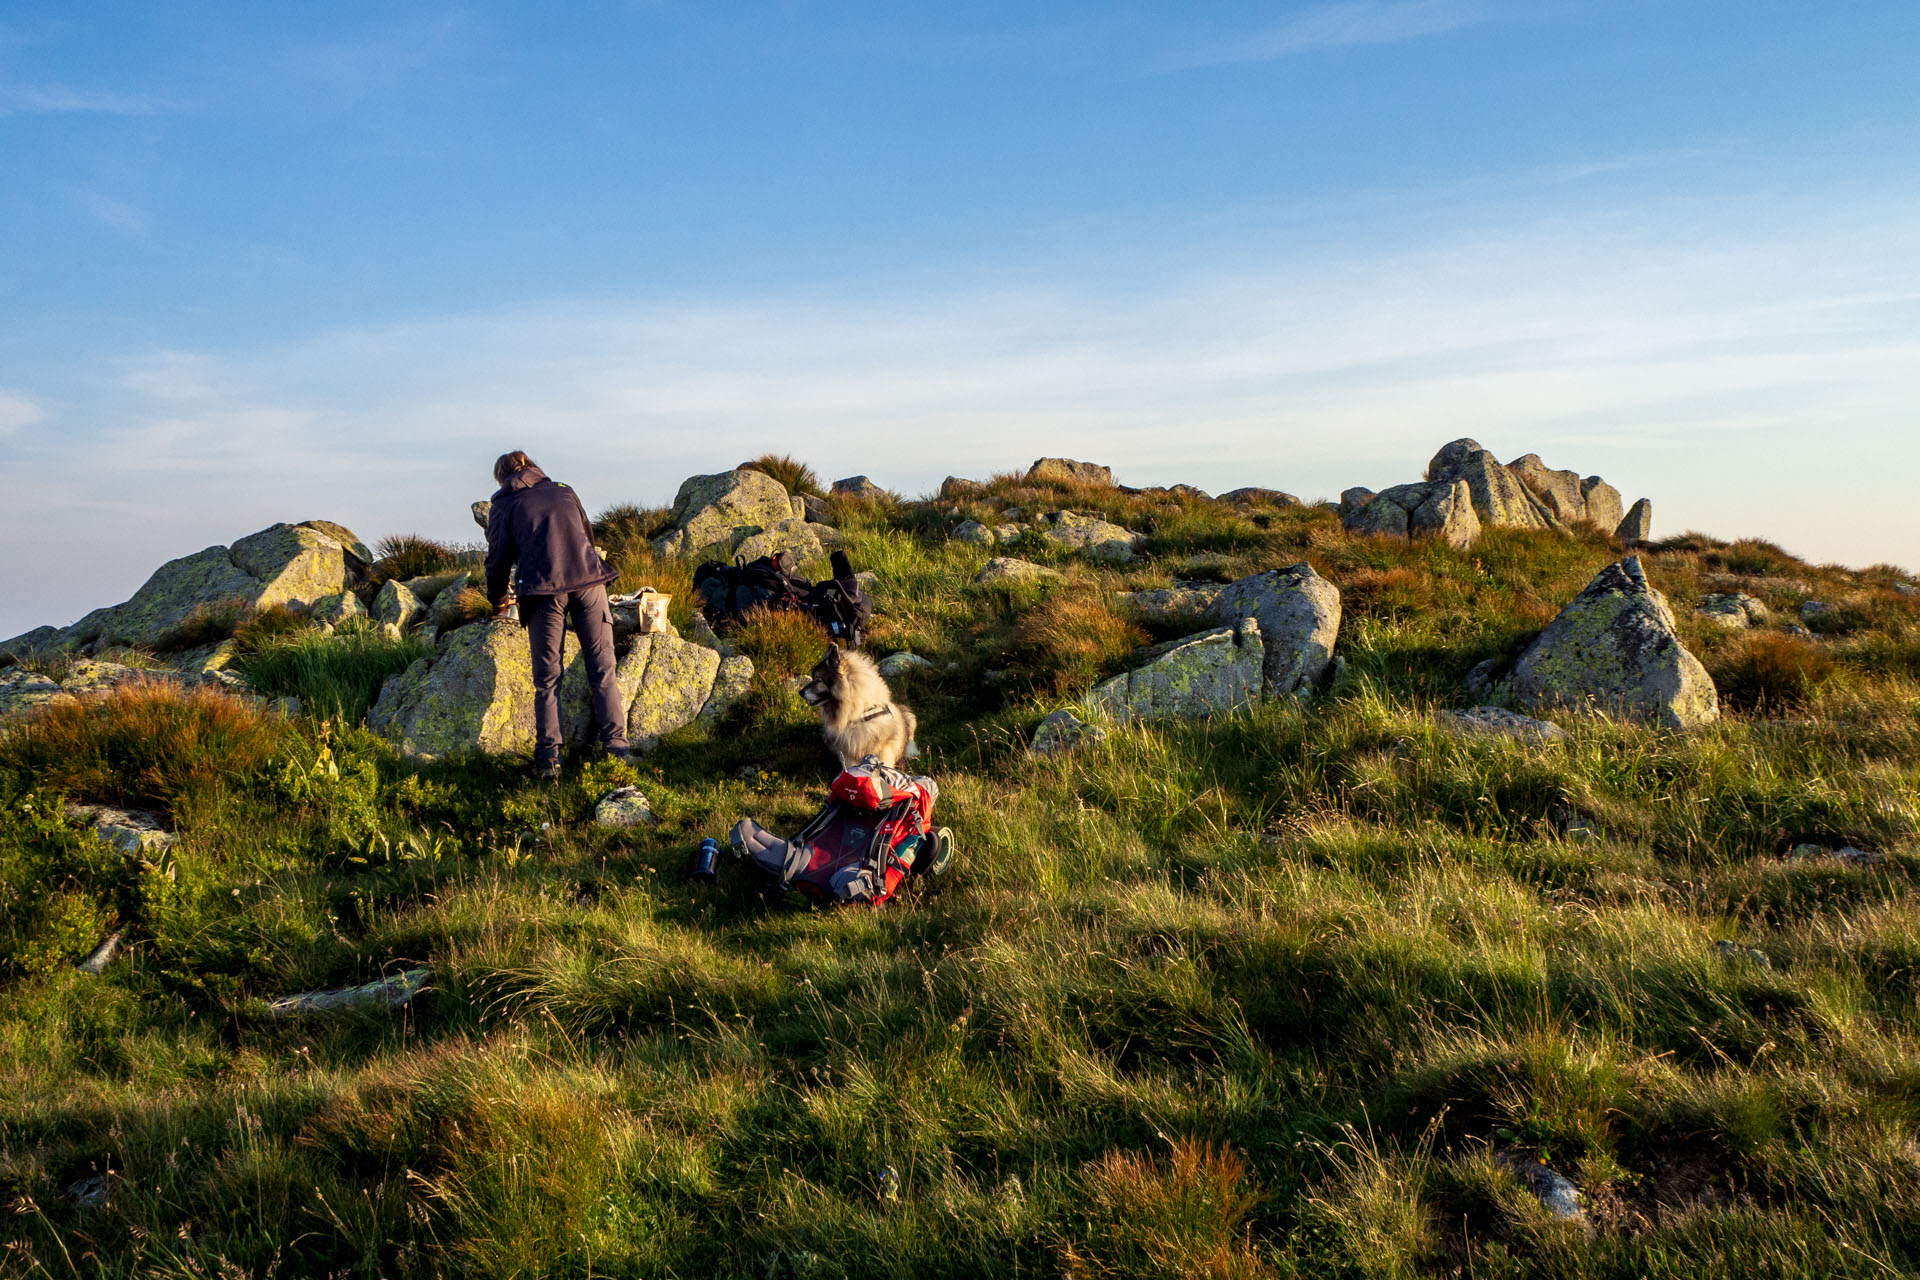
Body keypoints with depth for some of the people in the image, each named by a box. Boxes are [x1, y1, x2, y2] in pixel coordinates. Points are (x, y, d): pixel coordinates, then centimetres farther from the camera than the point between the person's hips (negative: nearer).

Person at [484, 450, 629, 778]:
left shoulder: (504, 505, 13)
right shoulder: (564, 492, 22)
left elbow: (499, 558, 10)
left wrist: (498, 600, 27)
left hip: (544, 590, -2)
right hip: (589, 581, 2)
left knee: (547, 677, 5)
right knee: (603, 671, 6)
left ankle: (548, 756, 1)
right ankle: (615, 747, 2)